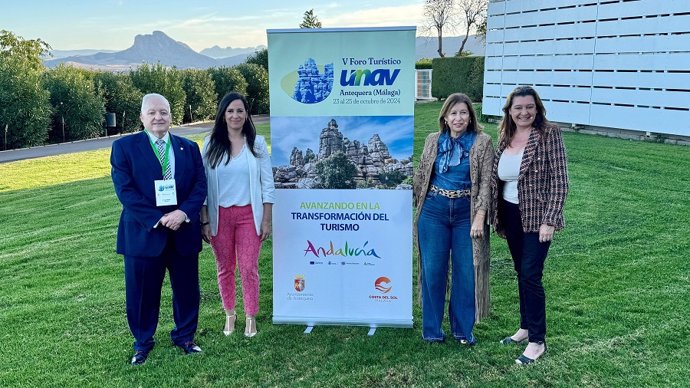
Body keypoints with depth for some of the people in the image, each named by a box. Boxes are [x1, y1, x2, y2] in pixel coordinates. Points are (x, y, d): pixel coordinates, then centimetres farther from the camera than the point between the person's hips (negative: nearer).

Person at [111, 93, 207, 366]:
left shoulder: (189, 148, 8)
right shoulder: (124, 147, -2)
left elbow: (200, 185, 1)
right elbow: (125, 190, -10)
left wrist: (183, 213, -17)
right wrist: (158, 218, -19)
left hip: (184, 231, 3)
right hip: (144, 232, -2)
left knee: (187, 289, 12)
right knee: (142, 292, 9)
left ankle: (184, 336, 33)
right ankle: (142, 342, 30)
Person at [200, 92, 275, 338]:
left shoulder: (257, 143, 0)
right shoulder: (210, 144, 1)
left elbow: (267, 184, 1)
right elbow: (203, 184, 3)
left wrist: (266, 220, -2)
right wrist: (205, 221, -1)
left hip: (248, 214, -1)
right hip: (219, 215, 1)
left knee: (249, 267, 1)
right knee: (225, 268, 11)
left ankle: (251, 317, 17)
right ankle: (229, 314, 27)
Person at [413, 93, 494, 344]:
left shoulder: (482, 142, -3)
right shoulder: (433, 141, 5)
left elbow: (486, 182, -7)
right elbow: (421, 175, 13)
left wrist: (479, 217, -13)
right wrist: (417, 202, 14)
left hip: (466, 212, -1)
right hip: (434, 211, 2)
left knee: (466, 272, 4)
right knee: (433, 270, 6)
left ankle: (463, 329, 22)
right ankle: (432, 328, 22)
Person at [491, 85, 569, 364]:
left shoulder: (549, 134, -10)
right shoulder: (505, 137, 8)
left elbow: (559, 180, -13)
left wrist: (550, 220, -18)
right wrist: (497, 216, 11)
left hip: (537, 217, -6)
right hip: (511, 215, 6)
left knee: (530, 275, -6)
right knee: (521, 273, 15)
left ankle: (537, 340, 6)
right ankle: (526, 328, 29)